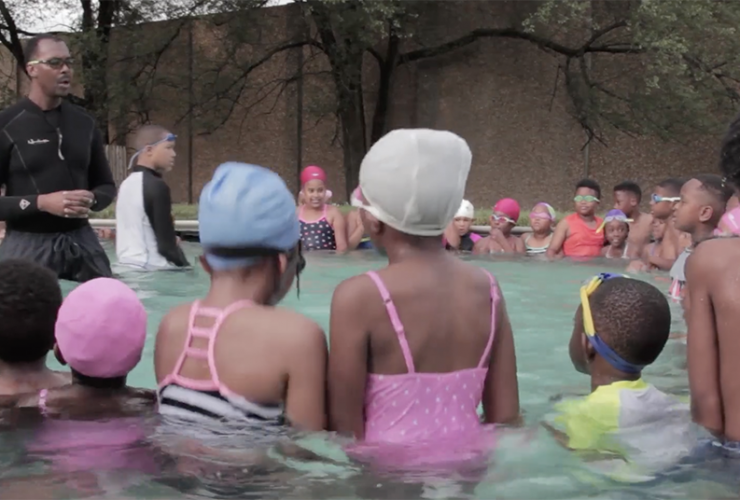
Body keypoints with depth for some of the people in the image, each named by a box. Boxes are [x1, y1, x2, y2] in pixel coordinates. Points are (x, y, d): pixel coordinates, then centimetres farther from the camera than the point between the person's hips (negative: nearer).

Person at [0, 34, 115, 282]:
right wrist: (40, 203, -19)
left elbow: (106, 186, 16)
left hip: (82, 241, 4)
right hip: (28, 245, -4)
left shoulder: (84, 123, 9)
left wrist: (91, 200, -6)